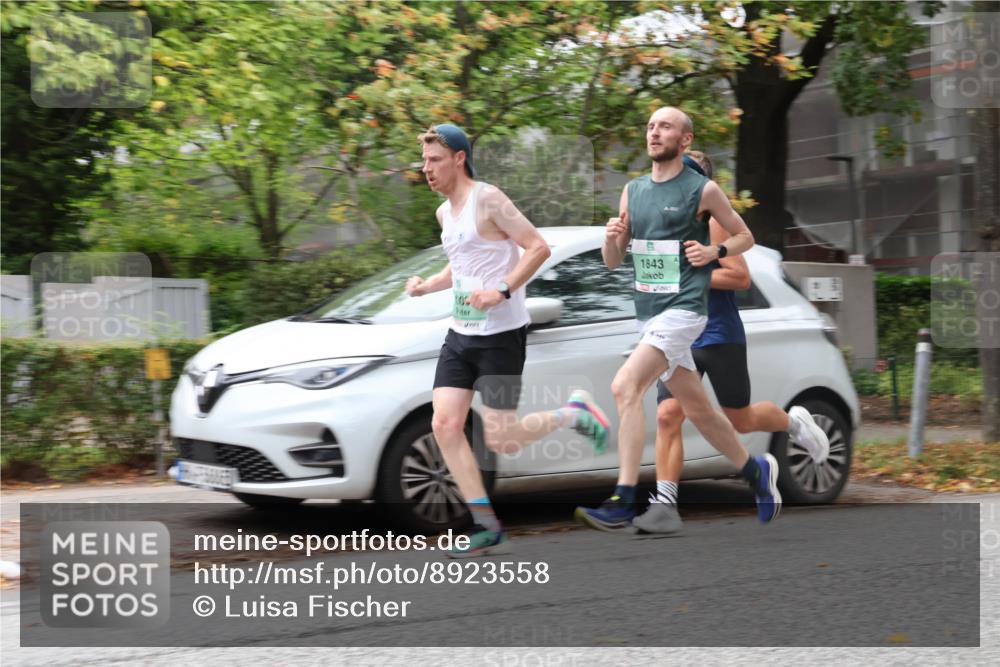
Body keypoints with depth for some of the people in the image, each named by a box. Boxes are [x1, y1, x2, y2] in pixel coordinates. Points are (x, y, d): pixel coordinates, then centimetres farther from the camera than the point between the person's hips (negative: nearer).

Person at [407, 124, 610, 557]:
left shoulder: (487, 199, -12)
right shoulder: (445, 212, 14)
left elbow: (539, 247, -16)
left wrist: (502, 291, -25)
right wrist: (428, 285, 10)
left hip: (501, 334, -8)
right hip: (460, 334, 8)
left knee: (500, 440, -8)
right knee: (445, 425, -5)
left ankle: (574, 415, 18)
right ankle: (487, 528, 0)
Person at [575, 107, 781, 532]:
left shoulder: (703, 190, -4)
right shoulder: (632, 190, 11)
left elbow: (745, 237, 8)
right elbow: (613, 262, 14)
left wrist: (714, 252, -11)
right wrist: (611, 238, -7)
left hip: (682, 309, -7)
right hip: (647, 313, 7)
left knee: (625, 386, -24)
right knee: (696, 409, 16)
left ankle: (622, 502, -24)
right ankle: (756, 470, 37)